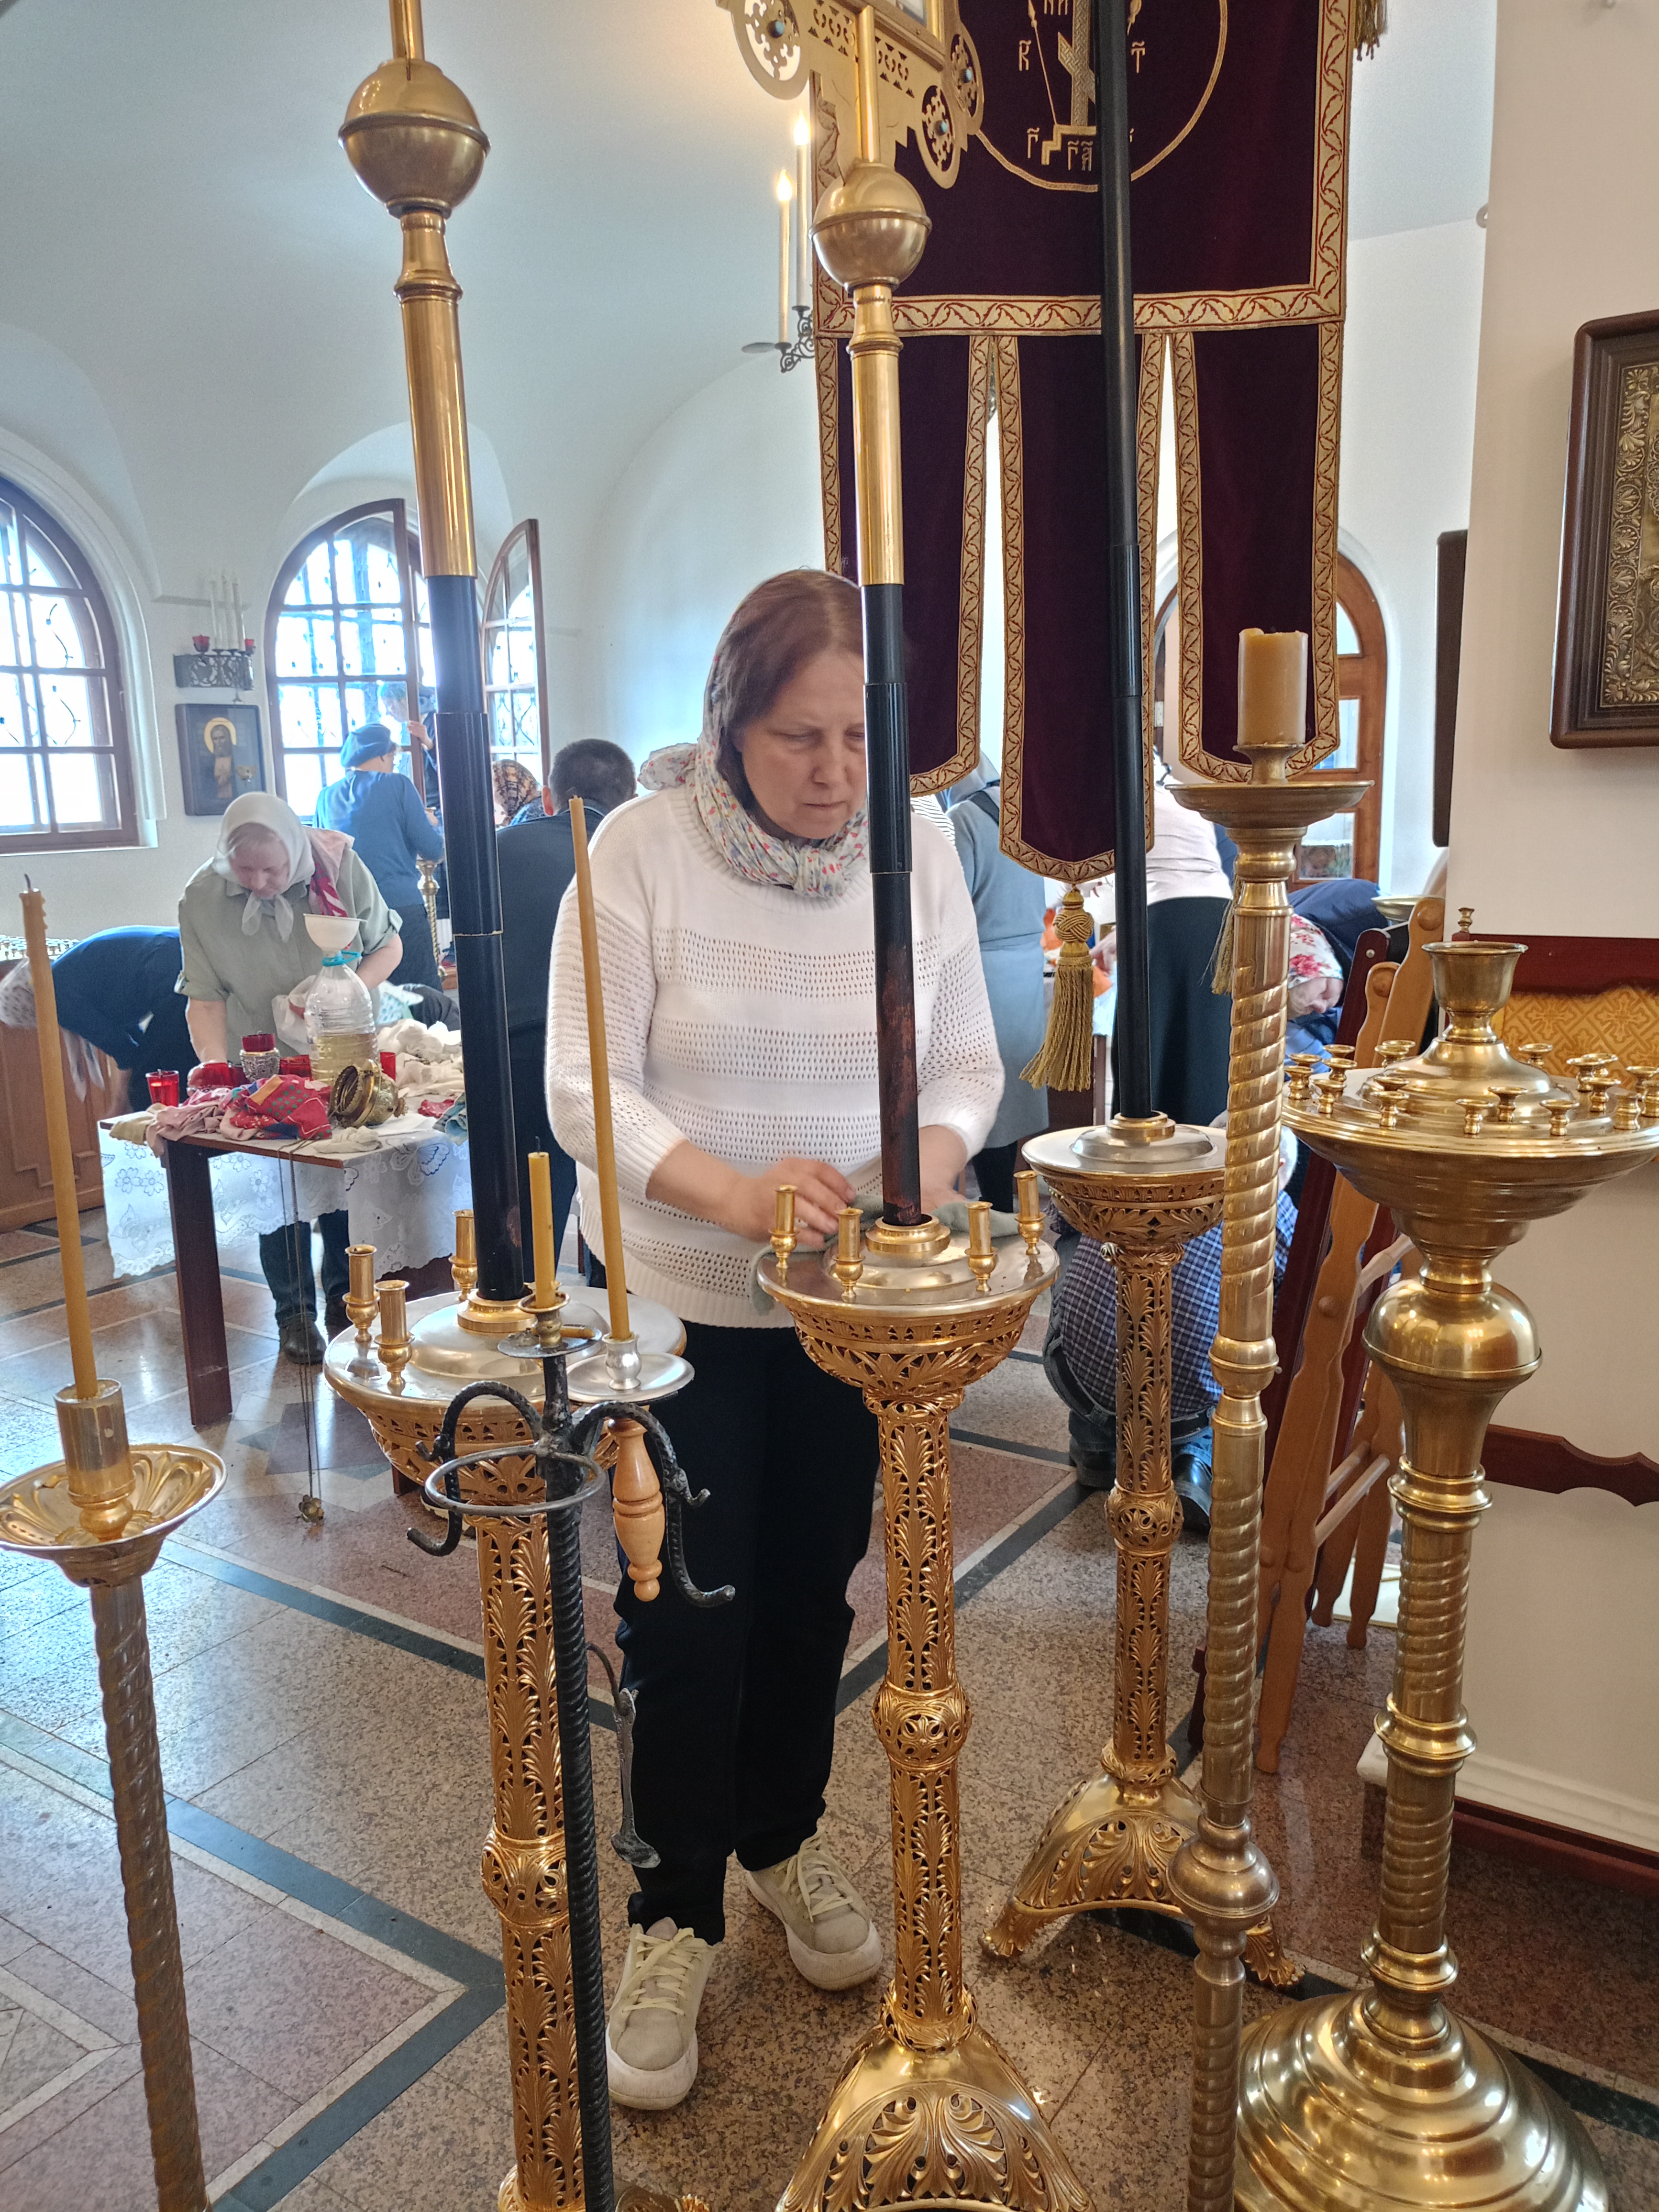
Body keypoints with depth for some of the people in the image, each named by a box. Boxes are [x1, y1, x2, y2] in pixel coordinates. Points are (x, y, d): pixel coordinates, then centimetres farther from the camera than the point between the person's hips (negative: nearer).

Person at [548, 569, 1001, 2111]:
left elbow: (968, 1061, 2)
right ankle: (674, 1916, 28)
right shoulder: (641, 847, -13)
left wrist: (933, 1154, -21)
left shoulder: (918, 856, -3)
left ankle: (782, 1838, 43)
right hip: (675, 1295, -3)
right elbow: (585, 1087, -16)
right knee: (687, 1615, 4)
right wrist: (732, 1190, -33)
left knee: (811, 1589, 18)